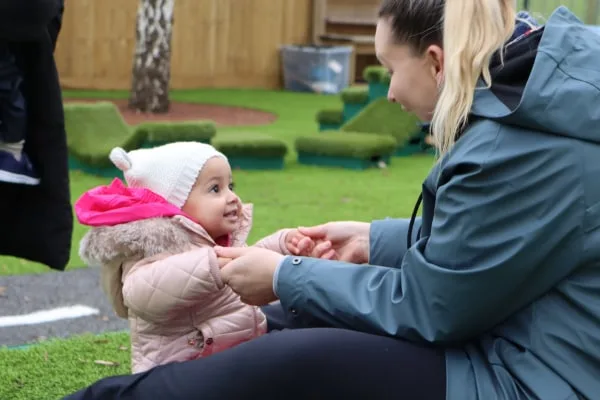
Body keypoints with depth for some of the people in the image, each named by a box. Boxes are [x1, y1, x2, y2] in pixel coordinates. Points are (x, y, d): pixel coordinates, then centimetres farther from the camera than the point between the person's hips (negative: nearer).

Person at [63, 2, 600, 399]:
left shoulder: (519, 148, -26)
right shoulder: (525, 93, 4)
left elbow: (424, 306, -19)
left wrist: (287, 278, -7)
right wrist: (374, 240, 17)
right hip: (520, 337, 10)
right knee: (294, 322, 16)